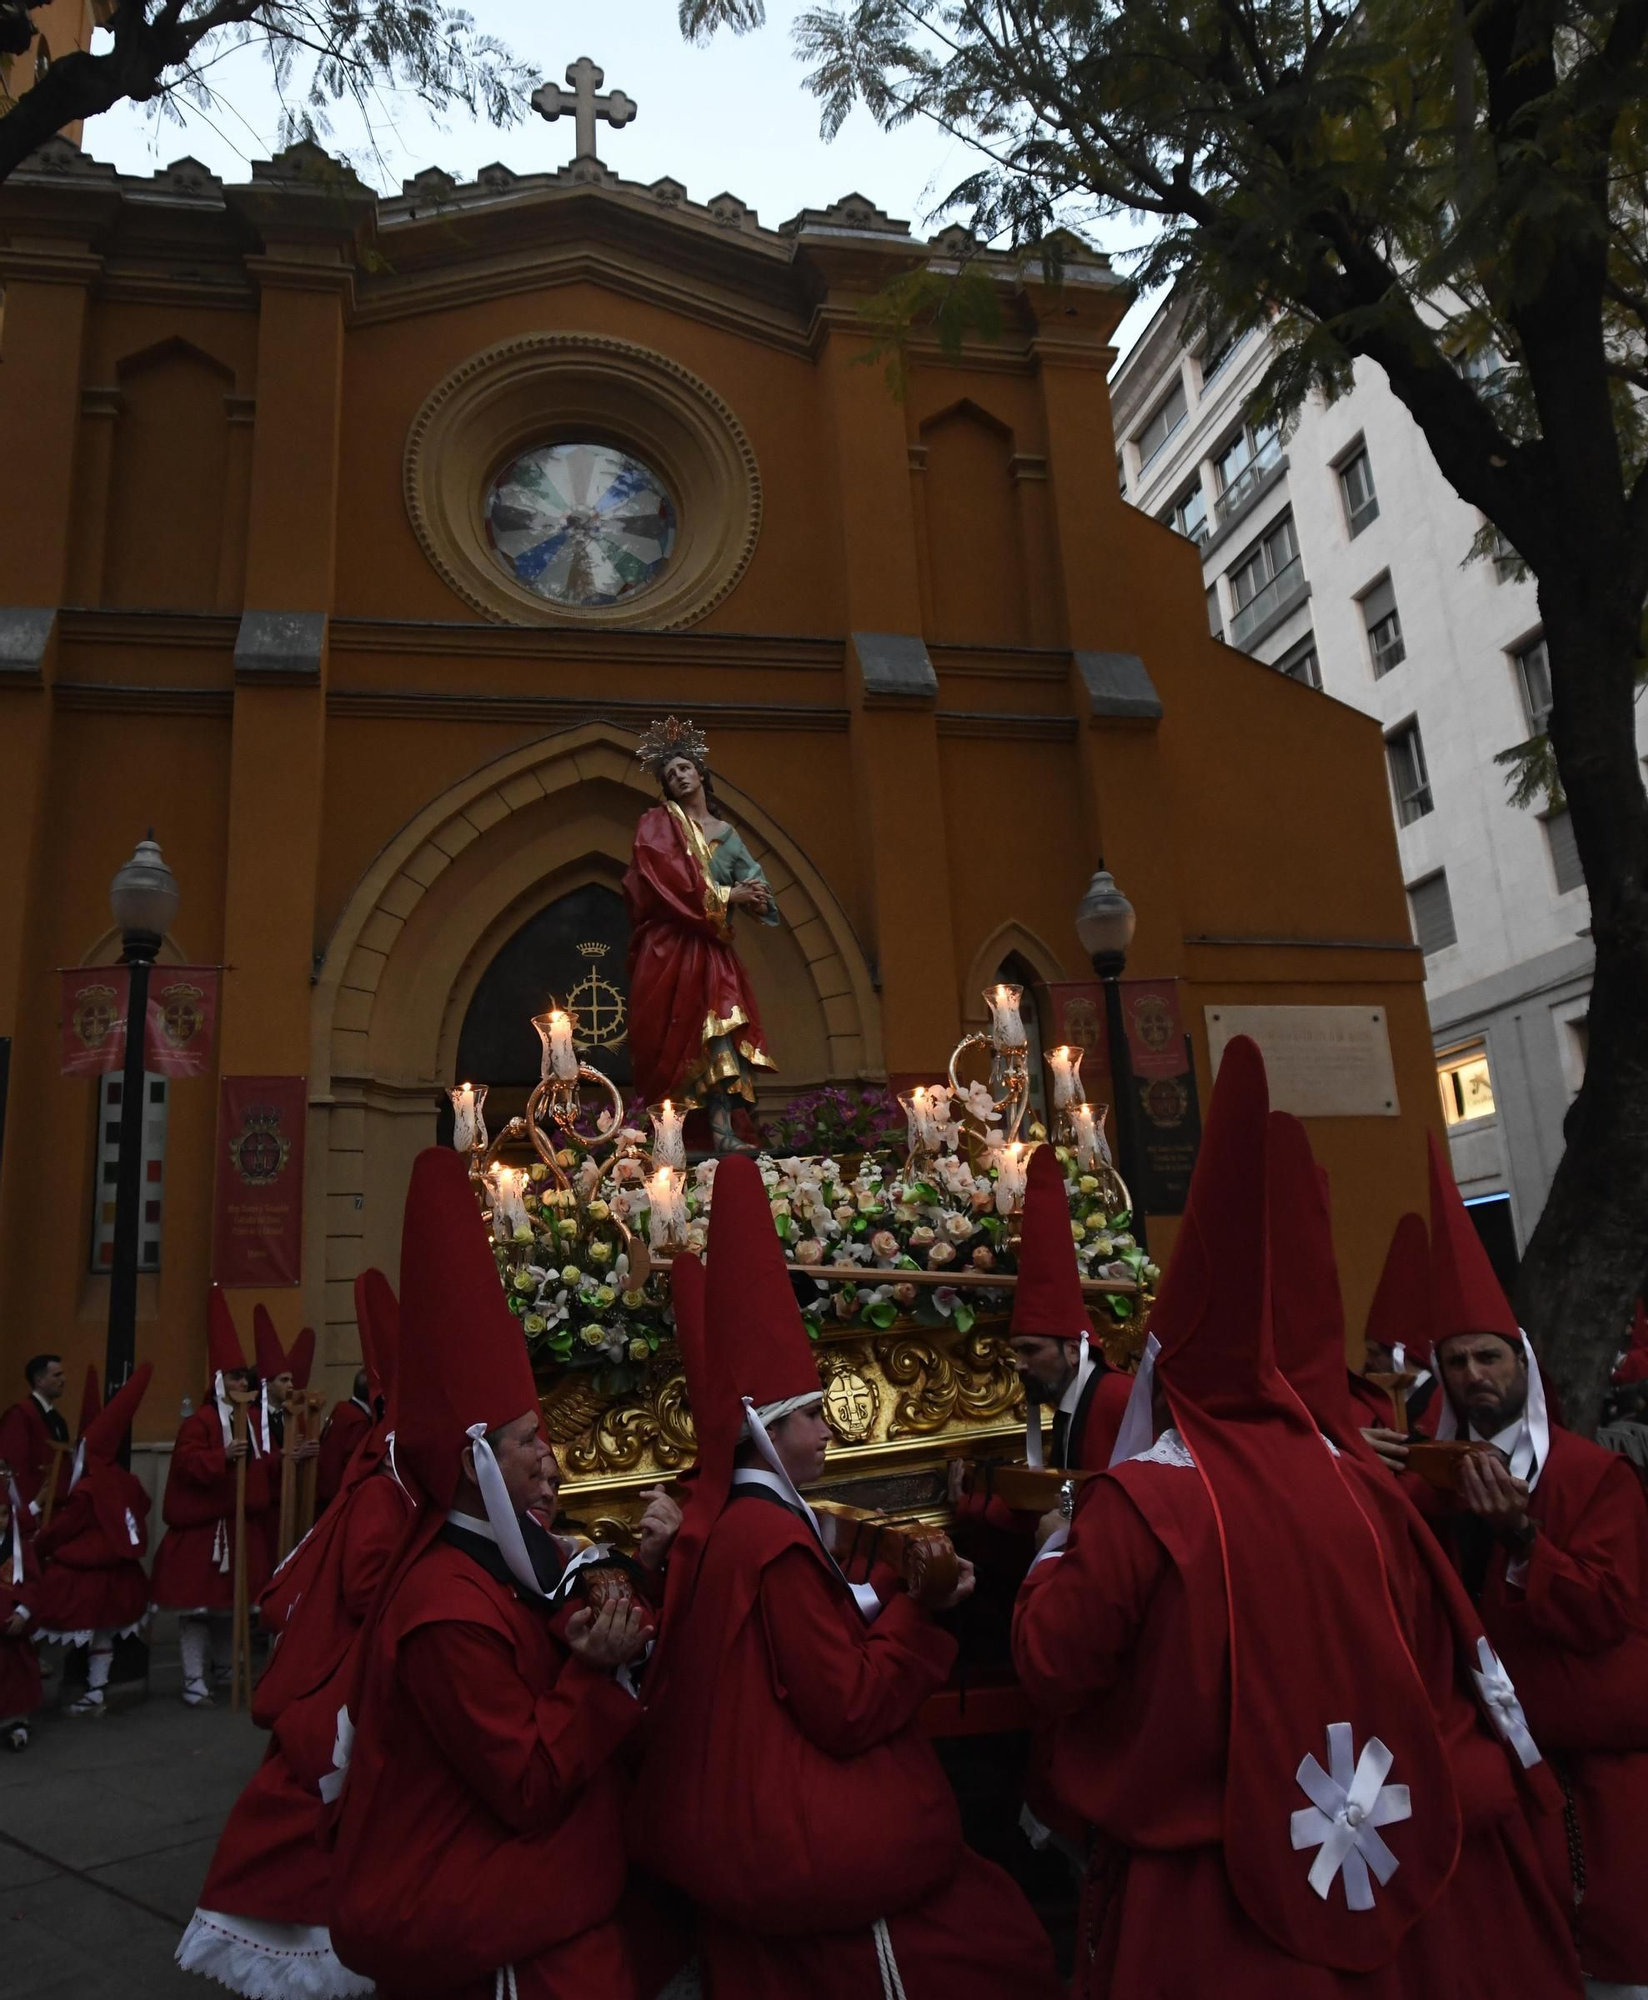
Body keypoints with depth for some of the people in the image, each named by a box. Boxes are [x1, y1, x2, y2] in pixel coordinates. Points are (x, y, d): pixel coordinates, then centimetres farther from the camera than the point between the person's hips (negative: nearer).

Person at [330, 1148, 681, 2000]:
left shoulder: (510, 1557, 0)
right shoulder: (451, 1612, -27)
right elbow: (530, 1787, -23)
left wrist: (604, 1628, -15)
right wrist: (598, 1670, -24)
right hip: (489, 1928, -8)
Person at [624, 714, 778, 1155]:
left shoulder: (726, 832, 18)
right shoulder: (657, 825, 3)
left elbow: (755, 883, 8)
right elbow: (670, 884, -12)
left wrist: (755, 898, -15)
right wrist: (727, 895, -11)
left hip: (713, 946, 4)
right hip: (670, 945, -4)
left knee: (720, 1031, -10)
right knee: (672, 1037, -10)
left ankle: (722, 1129, -15)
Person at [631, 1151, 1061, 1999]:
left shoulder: (721, 1519, 4)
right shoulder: (778, 1540, -24)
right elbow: (851, 1711, -21)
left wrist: (886, 1592, 4)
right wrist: (918, 1605, -15)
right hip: (807, 1844, -10)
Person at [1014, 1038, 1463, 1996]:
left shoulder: (1141, 1498, -21)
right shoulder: (1327, 1472, -3)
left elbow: (1053, 1660, -14)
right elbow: (1373, 1653, 11)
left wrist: (1053, 1555, 0)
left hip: (1195, 1879, -5)